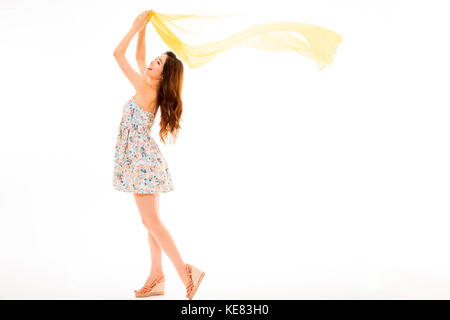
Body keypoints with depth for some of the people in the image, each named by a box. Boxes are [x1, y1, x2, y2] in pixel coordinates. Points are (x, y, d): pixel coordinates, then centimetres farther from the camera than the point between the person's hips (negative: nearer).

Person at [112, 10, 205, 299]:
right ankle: (156, 277, 14)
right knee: (151, 222, 9)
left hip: (142, 161, -9)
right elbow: (138, 58, 23)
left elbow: (118, 53, -12)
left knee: (152, 222, -8)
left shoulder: (146, 89, -16)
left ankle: (185, 271, -7)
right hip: (144, 160, 9)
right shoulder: (152, 89, 7)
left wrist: (137, 26, -5)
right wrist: (143, 29, 18)